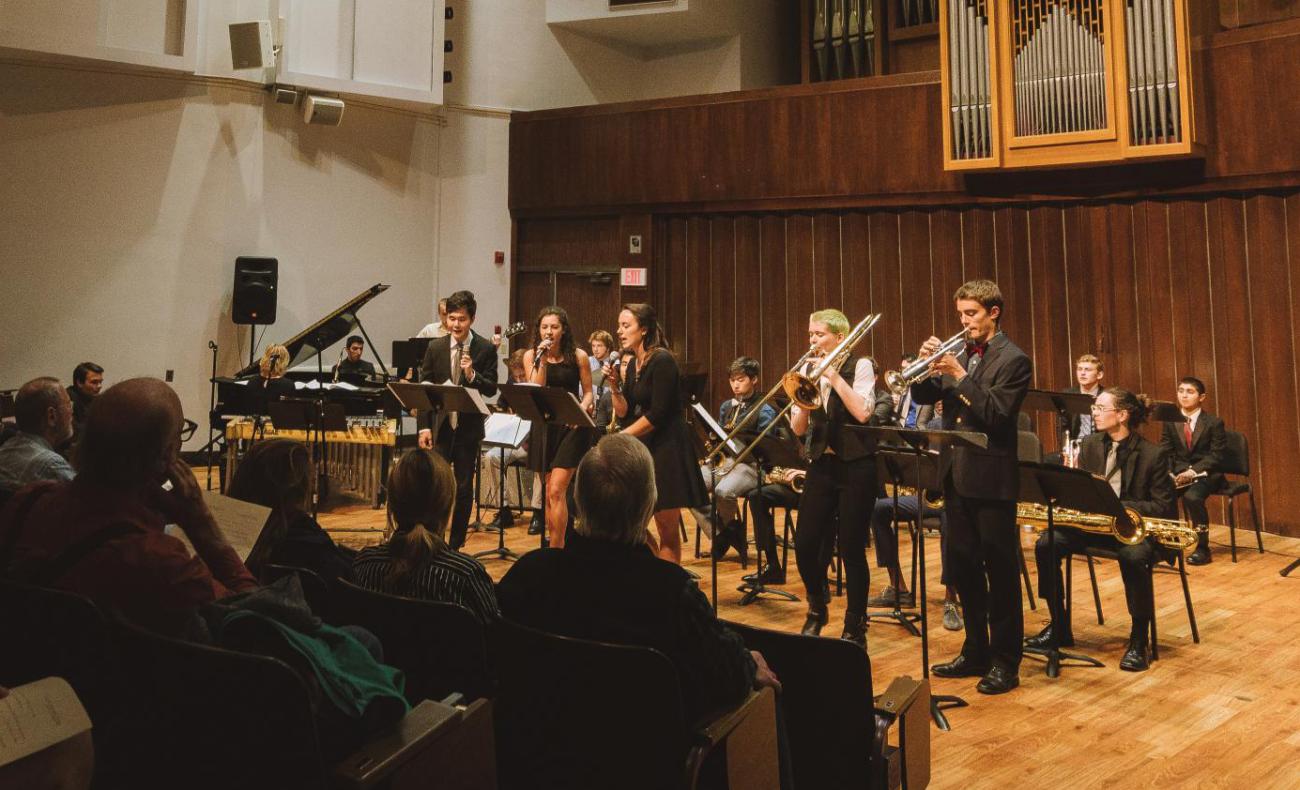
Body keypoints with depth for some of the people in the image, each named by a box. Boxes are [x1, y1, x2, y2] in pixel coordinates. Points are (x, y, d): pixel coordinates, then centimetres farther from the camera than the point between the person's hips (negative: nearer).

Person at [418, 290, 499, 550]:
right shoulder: (435, 347, 2)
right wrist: (425, 426, -2)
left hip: (468, 428, -1)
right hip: (439, 427, 1)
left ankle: (456, 544, 19)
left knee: (464, 488, 7)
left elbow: (491, 390, -6)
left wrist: (472, 375, -25)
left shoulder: (486, 349, -4)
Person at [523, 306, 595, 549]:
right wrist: (542, 360, -15)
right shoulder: (531, 356, 3)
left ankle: (555, 549, -7)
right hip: (544, 426, 3)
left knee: (556, 491, -13)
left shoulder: (578, 356, -2)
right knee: (549, 493, 11)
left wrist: (582, 409, -15)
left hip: (572, 427, -3)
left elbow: (588, 392, 4)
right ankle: (554, 540, 25)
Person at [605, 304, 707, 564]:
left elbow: (657, 414, -18)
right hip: (642, 449, 8)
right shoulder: (631, 365, 11)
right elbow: (624, 414, 9)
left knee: (667, 532, -3)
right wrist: (614, 385, -4)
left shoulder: (662, 361, -13)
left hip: (667, 450, -8)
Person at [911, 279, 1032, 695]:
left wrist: (960, 376, -20)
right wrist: (927, 364, -7)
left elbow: (997, 415, -18)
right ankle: (976, 652, 28)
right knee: (962, 568, 14)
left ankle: (1005, 662, 13)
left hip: (991, 480, -7)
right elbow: (923, 396, 10)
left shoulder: (1014, 360, -8)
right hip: (955, 474, 7)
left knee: (1001, 572, 2)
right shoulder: (958, 352, 11)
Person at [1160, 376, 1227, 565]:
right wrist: (1168, 473, -15)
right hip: (1178, 471, 4)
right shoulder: (1170, 422, 9)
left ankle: (1202, 548, -20)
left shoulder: (1214, 423, -2)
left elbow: (1216, 456, -8)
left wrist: (1194, 470, -23)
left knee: (1192, 496, -35)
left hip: (1206, 473, -4)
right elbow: (1165, 452, 5)